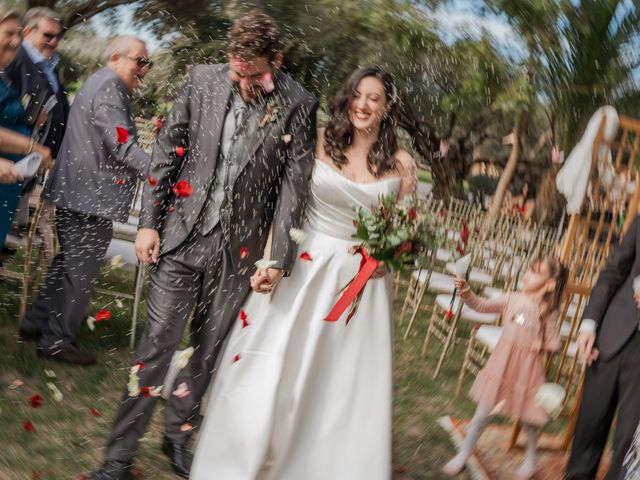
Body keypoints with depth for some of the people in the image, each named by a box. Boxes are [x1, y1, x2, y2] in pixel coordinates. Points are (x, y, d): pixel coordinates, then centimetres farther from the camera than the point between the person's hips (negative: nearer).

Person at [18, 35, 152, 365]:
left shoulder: (100, 83, 20)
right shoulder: (109, 86, -14)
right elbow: (122, 145, -22)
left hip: (78, 191, 11)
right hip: (92, 196, -11)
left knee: (69, 264, 19)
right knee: (81, 271, -3)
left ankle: (37, 324, 27)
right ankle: (56, 341, 5)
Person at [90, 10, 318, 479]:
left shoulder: (298, 105, -7)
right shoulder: (204, 80, -2)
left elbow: (294, 185, -4)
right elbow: (167, 151, 3)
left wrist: (279, 258, -6)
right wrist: (149, 221, 0)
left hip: (240, 250, 0)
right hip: (183, 236, 0)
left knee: (207, 350, 13)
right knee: (157, 345, 0)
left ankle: (178, 435, 34)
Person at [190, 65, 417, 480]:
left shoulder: (401, 163, 1)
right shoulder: (320, 144, -2)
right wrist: (269, 258, -12)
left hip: (361, 279, 1)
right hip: (304, 267, -1)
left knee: (346, 387, 5)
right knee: (273, 372, 4)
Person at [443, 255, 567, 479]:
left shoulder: (548, 311, -4)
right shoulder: (512, 299, 0)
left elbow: (555, 343, 3)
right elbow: (481, 305, -4)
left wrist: (542, 345, -18)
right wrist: (465, 292, -21)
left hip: (527, 367, -1)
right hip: (501, 363, 2)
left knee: (528, 417, 12)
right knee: (483, 412, 8)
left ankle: (531, 458, 39)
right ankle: (462, 456, 22)